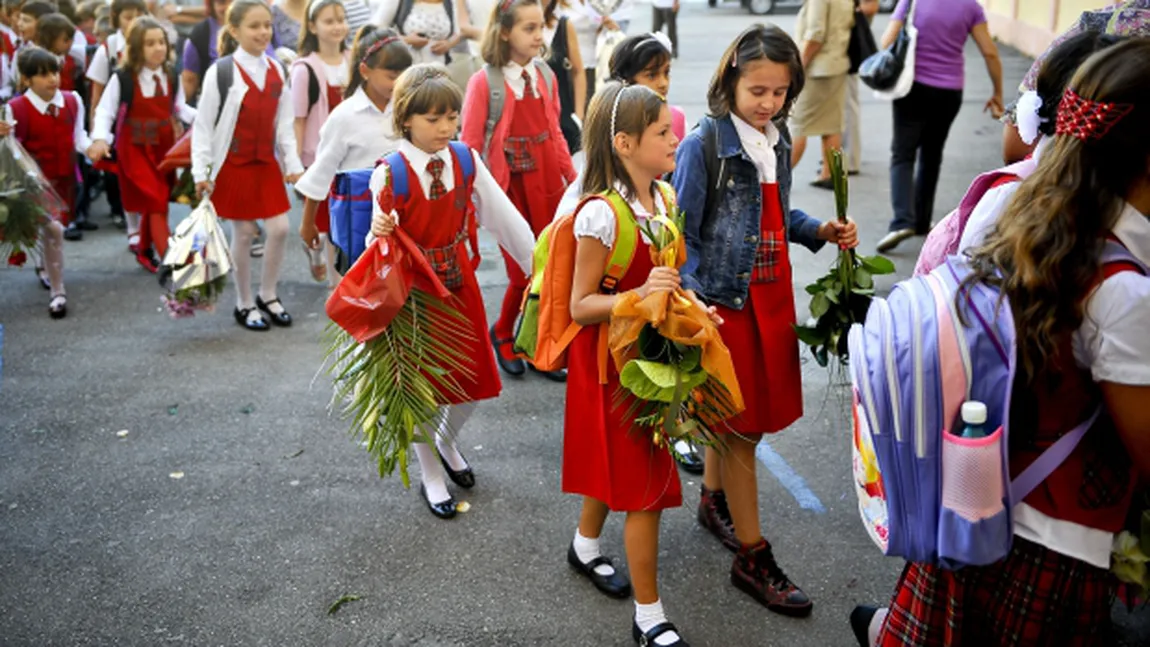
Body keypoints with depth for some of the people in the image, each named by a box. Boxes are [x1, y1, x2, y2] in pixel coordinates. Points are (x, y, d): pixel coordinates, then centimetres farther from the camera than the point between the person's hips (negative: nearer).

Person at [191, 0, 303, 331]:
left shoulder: (277, 70, 4)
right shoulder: (221, 71, -11)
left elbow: (284, 123, 8)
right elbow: (204, 124, -9)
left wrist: (293, 164, 4)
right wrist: (201, 171, -12)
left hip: (267, 164, 5)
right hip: (233, 165, -4)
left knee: (280, 229, 2)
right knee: (243, 234, 4)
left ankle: (268, 296, 22)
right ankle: (244, 304, 20)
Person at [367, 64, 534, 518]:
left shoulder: (466, 161, -4)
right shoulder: (390, 174, -15)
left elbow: (504, 217, -1)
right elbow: (383, 243, -10)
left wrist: (540, 267, -1)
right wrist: (379, 233, -34)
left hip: (459, 281, 4)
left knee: (475, 379, 12)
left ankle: (446, 442, 44)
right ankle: (431, 477, 29)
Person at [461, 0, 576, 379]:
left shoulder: (545, 76, 3)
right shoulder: (484, 82, -11)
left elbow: (554, 134, 11)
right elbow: (470, 146, -7)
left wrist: (574, 180, 11)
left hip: (547, 188, 4)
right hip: (510, 191, -4)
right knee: (523, 273, 2)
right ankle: (502, 334, 31)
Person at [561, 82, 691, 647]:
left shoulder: (663, 199, 2)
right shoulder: (602, 213, -23)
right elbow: (580, 306, -21)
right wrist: (640, 294, -34)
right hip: (613, 362, -8)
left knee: (616, 462, 24)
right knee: (647, 490, -3)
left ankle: (585, 547, 49)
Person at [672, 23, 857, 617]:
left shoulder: (777, 139, 5)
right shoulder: (703, 145, -14)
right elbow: (684, 235, -14)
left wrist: (820, 231, 1)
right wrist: (693, 304, -23)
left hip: (771, 296, 6)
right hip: (726, 300, -6)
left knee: (731, 413, 20)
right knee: (742, 424, 2)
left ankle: (714, 503, 43)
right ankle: (752, 558, 14)